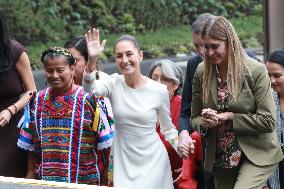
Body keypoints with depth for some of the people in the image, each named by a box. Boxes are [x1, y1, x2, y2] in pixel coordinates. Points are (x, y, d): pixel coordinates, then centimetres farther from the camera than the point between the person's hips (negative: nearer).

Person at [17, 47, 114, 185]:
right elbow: (29, 146, 13)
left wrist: (104, 182, -3)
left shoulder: (89, 100, -5)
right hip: (44, 181, 3)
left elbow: (104, 144, -3)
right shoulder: (37, 101, 7)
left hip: (84, 180, -3)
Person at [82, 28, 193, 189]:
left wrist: (179, 145, -11)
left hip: (152, 160, -1)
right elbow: (90, 89, -26)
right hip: (123, 161, 1)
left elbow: (167, 128, 6)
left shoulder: (159, 90, -6)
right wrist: (92, 60, -39)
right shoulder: (114, 84, -5)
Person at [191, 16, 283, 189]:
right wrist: (205, 122, -13)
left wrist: (229, 117, -16)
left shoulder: (256, 71, -11)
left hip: (256, 155, -5)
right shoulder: (201, 73, 1)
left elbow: (268, 121, -12)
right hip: (220, 158, 5)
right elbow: (195, 118, 9)